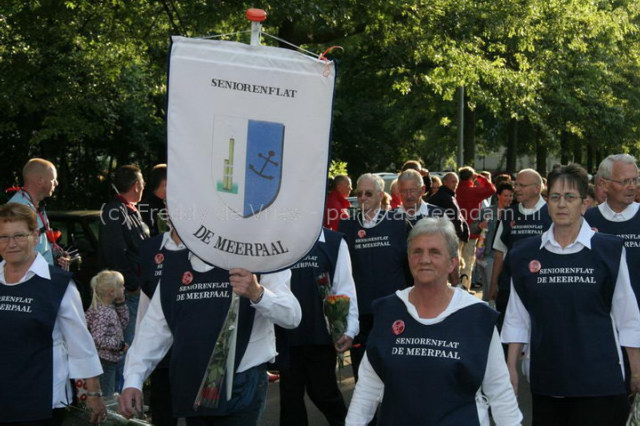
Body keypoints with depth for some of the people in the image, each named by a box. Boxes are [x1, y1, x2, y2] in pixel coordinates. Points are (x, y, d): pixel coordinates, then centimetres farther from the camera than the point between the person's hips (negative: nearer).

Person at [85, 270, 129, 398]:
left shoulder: (110, 308, 7)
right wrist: (120, 344, -19)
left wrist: (120, 303, 7)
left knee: (109, 395, 19)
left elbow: (123, 322, 20)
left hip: (110, 361, 10)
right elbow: (97, 339, -28)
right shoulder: (101, 313, -23)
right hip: (103, 361, -10)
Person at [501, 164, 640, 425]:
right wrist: (511, 368, 5)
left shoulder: (609, 250, -4)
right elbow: (518, 317, 8)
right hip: (545, 377, 2)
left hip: (598, 378, -2)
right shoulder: (525, 254, 3)